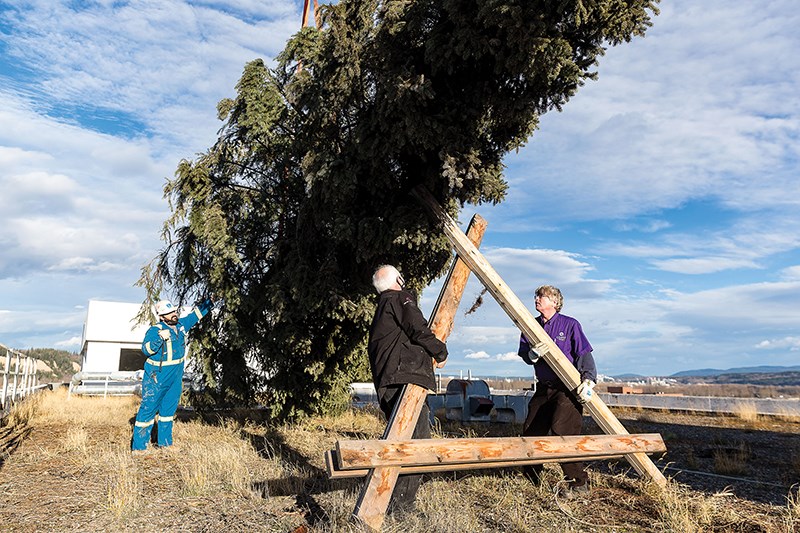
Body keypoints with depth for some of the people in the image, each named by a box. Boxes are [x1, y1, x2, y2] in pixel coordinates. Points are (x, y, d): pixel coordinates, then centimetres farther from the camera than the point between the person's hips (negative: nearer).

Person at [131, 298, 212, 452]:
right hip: (156, 379, -7)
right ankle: (138, 446, 6)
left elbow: (197, 313, 16)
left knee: (169, 409, 15)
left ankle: (165, 443, 27)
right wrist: (160, 338, -42)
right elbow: (146, 349, -28)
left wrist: (210, 301, 12)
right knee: (148, 409, -3)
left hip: (175, 378, 7)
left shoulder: (181, 325, 4)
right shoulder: (155, 330, -16)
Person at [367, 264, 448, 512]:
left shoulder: (380, 310, 29)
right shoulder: (400, 299, 3)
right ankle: (399, 504, -13)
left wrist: (428, 356, 30)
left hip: (385, 385, 10)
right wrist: (440, 353, 7)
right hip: (404, 379, -10)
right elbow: (419, 330, -11)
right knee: (419, 440, -12)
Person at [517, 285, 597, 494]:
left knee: (562, 431, -20)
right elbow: (524, 353, 7)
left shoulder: (570, 325, -6)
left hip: (567, 389, -6)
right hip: (543, 389, 6)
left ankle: (579, 482, -7)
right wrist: (532, 354, -17)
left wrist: (588, 378, -24)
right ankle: (531, 477, 25)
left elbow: (585, 354, -9)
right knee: (530, 432, 7)